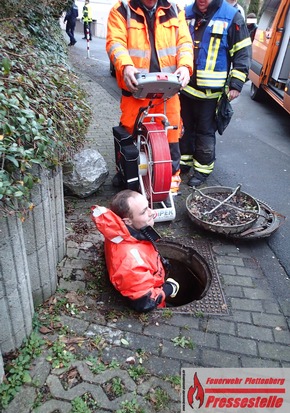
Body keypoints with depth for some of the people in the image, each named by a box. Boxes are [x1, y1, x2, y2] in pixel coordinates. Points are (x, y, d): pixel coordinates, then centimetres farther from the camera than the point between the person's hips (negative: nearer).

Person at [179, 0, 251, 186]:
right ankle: (184, 160, 31)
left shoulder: (232, 17, -4)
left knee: (206, 131, 1)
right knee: (185, 126, 14)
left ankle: (203, 168, 15)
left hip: (210, 90, -4)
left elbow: (243, 53, -3)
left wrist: (236, 84, -9)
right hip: (185, 85, 5)